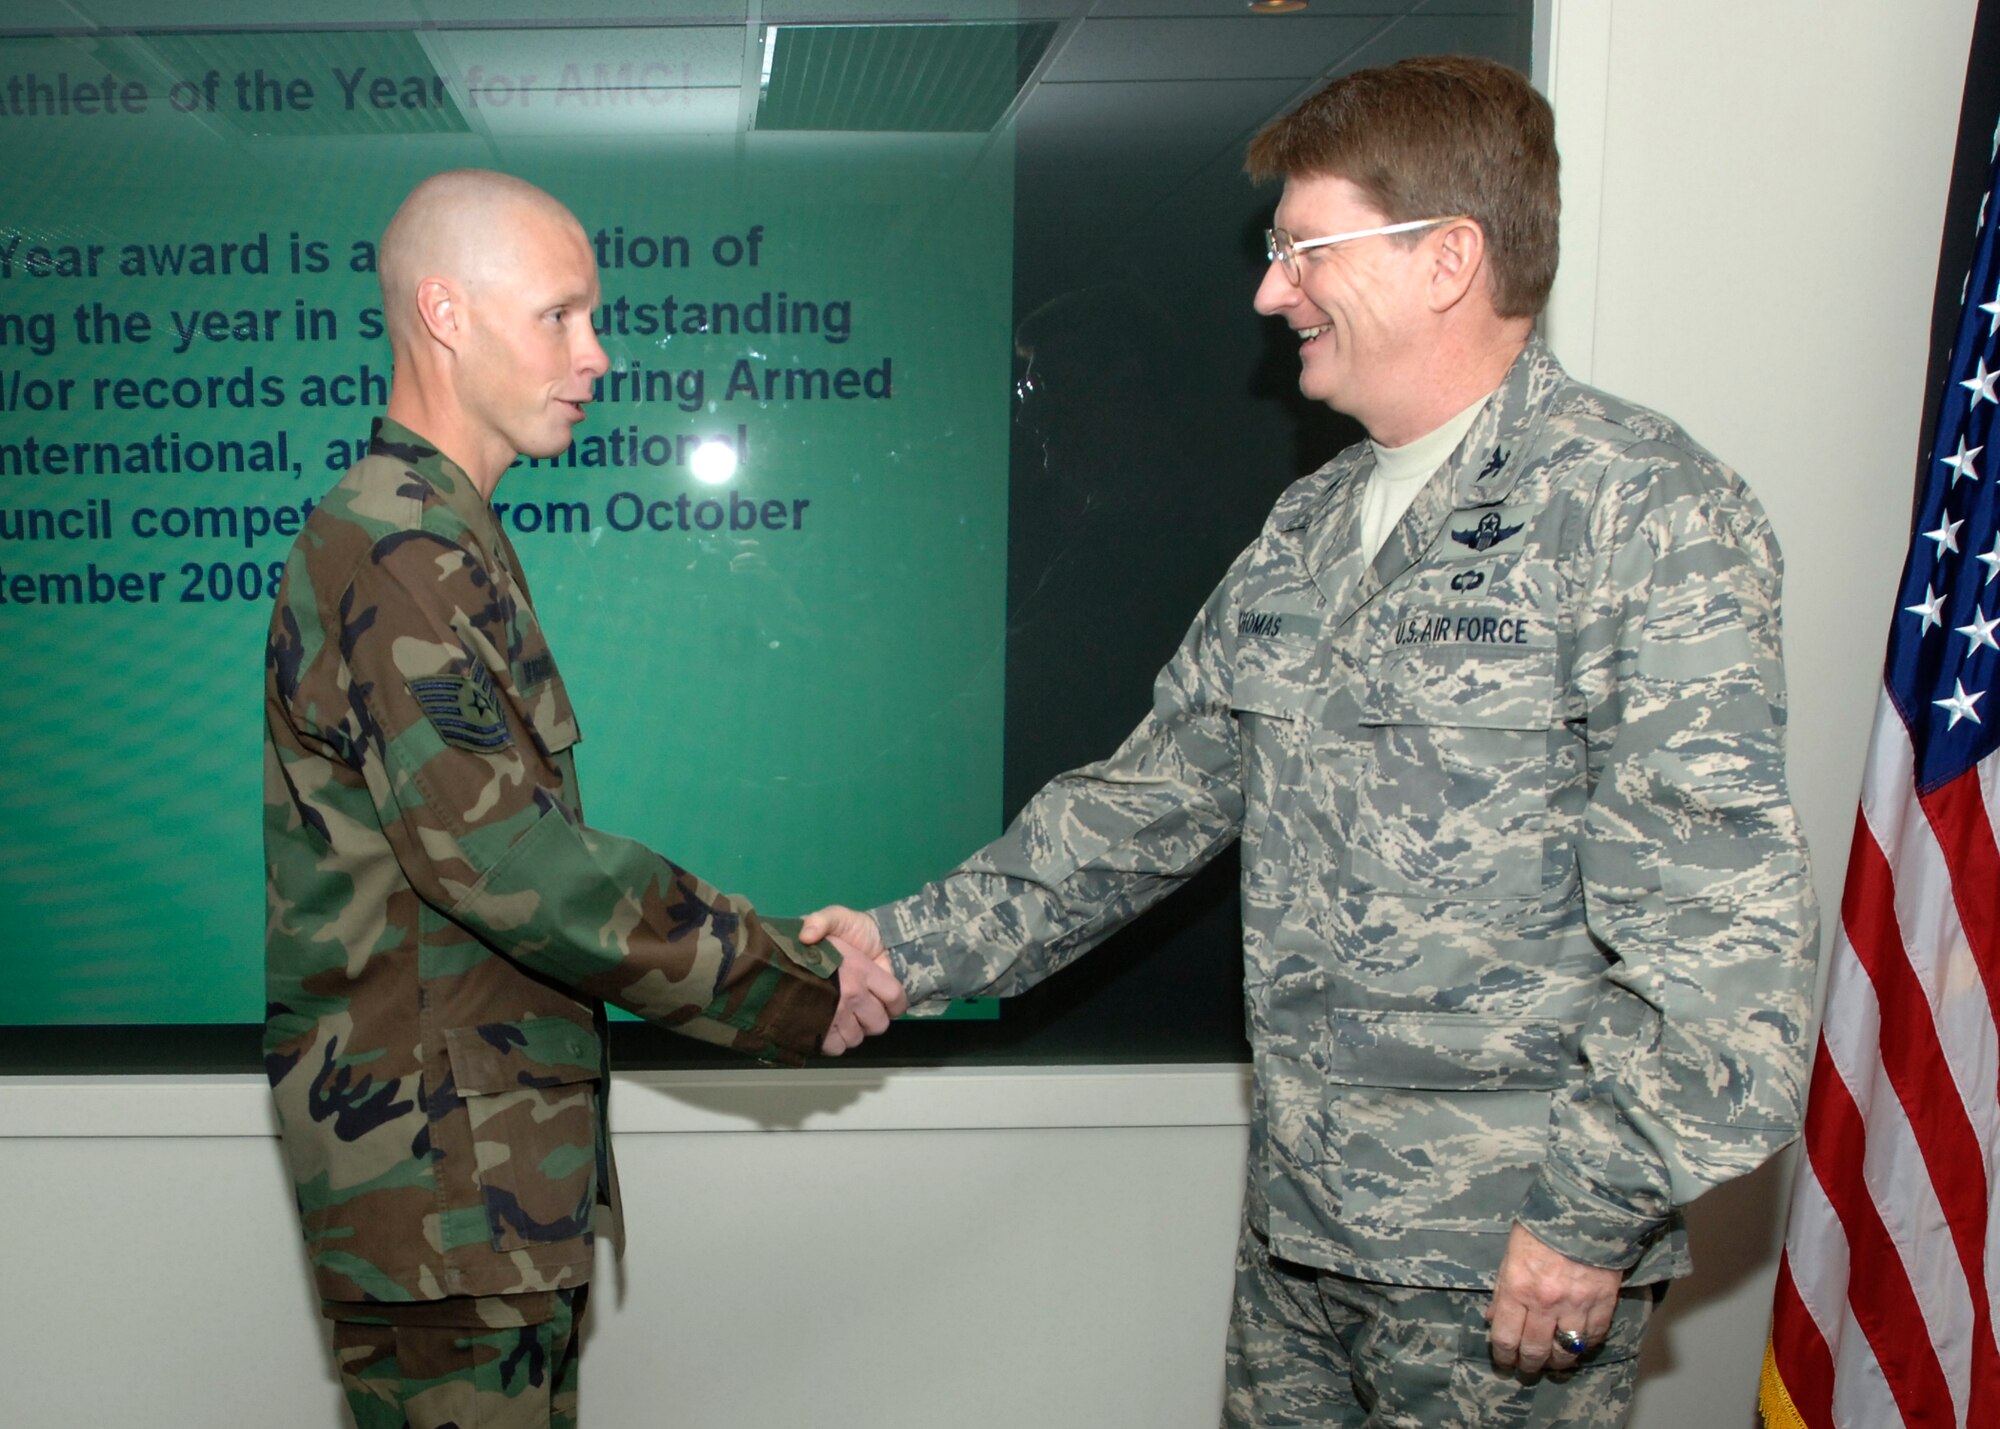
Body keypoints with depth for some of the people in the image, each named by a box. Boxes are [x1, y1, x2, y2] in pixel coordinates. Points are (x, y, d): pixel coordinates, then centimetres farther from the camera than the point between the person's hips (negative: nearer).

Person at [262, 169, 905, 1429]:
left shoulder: (442, 539, 15)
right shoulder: (391, 548, -18)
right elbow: (499, 855, -25)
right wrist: (791, 988, -18)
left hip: (496, 1158, 10)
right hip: (439, 1173, -10)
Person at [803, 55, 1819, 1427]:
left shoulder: (1647, 514, -14)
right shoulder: (1308, 531, 10)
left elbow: (1718, 922, -18)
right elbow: (1155, 796, 12)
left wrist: (1599, 1212, -19)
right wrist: (917, 945, 7)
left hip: (1513, 1249, -6)